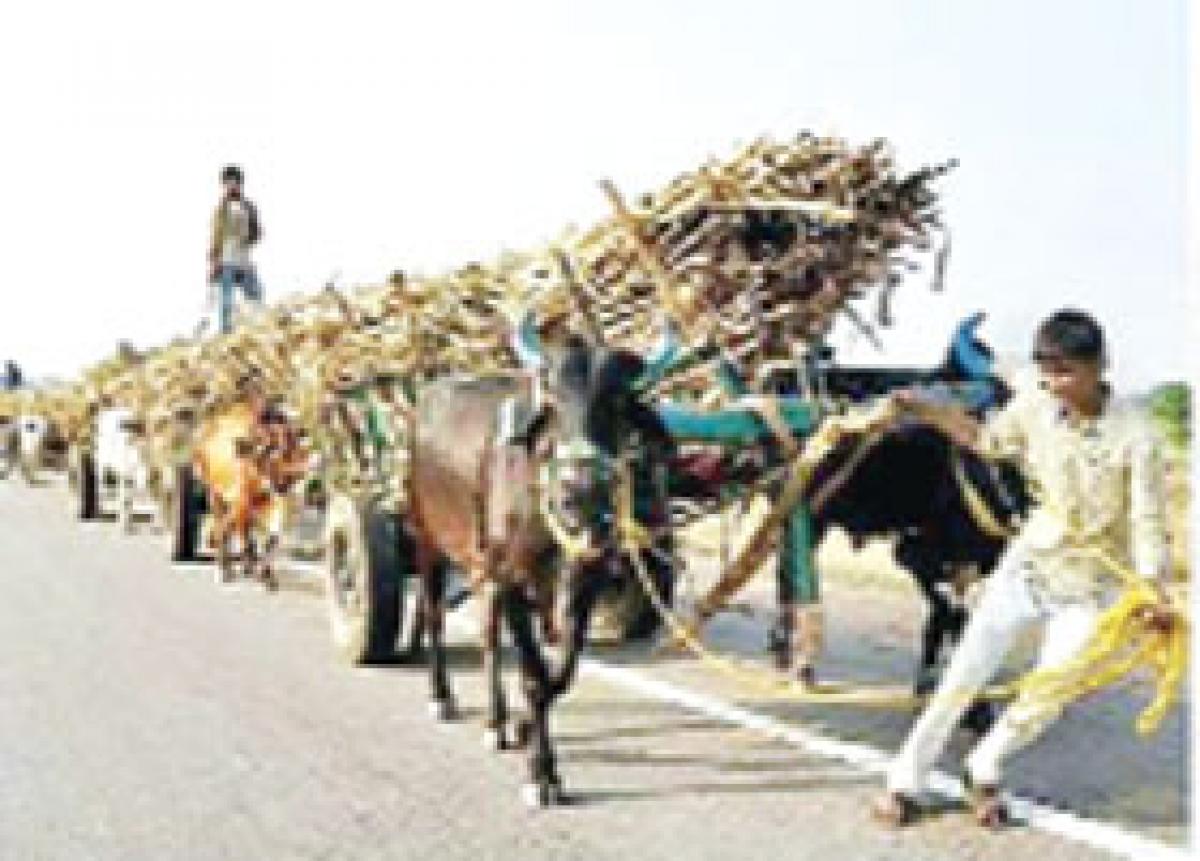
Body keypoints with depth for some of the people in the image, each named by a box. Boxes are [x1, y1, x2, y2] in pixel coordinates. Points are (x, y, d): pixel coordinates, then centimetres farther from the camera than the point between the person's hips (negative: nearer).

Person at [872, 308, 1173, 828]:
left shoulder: (1134, 438, -20)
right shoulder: (1035, 407, -10)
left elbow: (1147, 523, -17)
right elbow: (988, 440, 10)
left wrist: (1154, 592, -31)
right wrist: (927, 410, -3)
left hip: (1089, 585, -2)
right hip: (1029, 562, 3)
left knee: (1048, 697, -5)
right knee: (964, 674, -1)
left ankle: (984, 771, 23)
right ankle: (905, 780, 10)